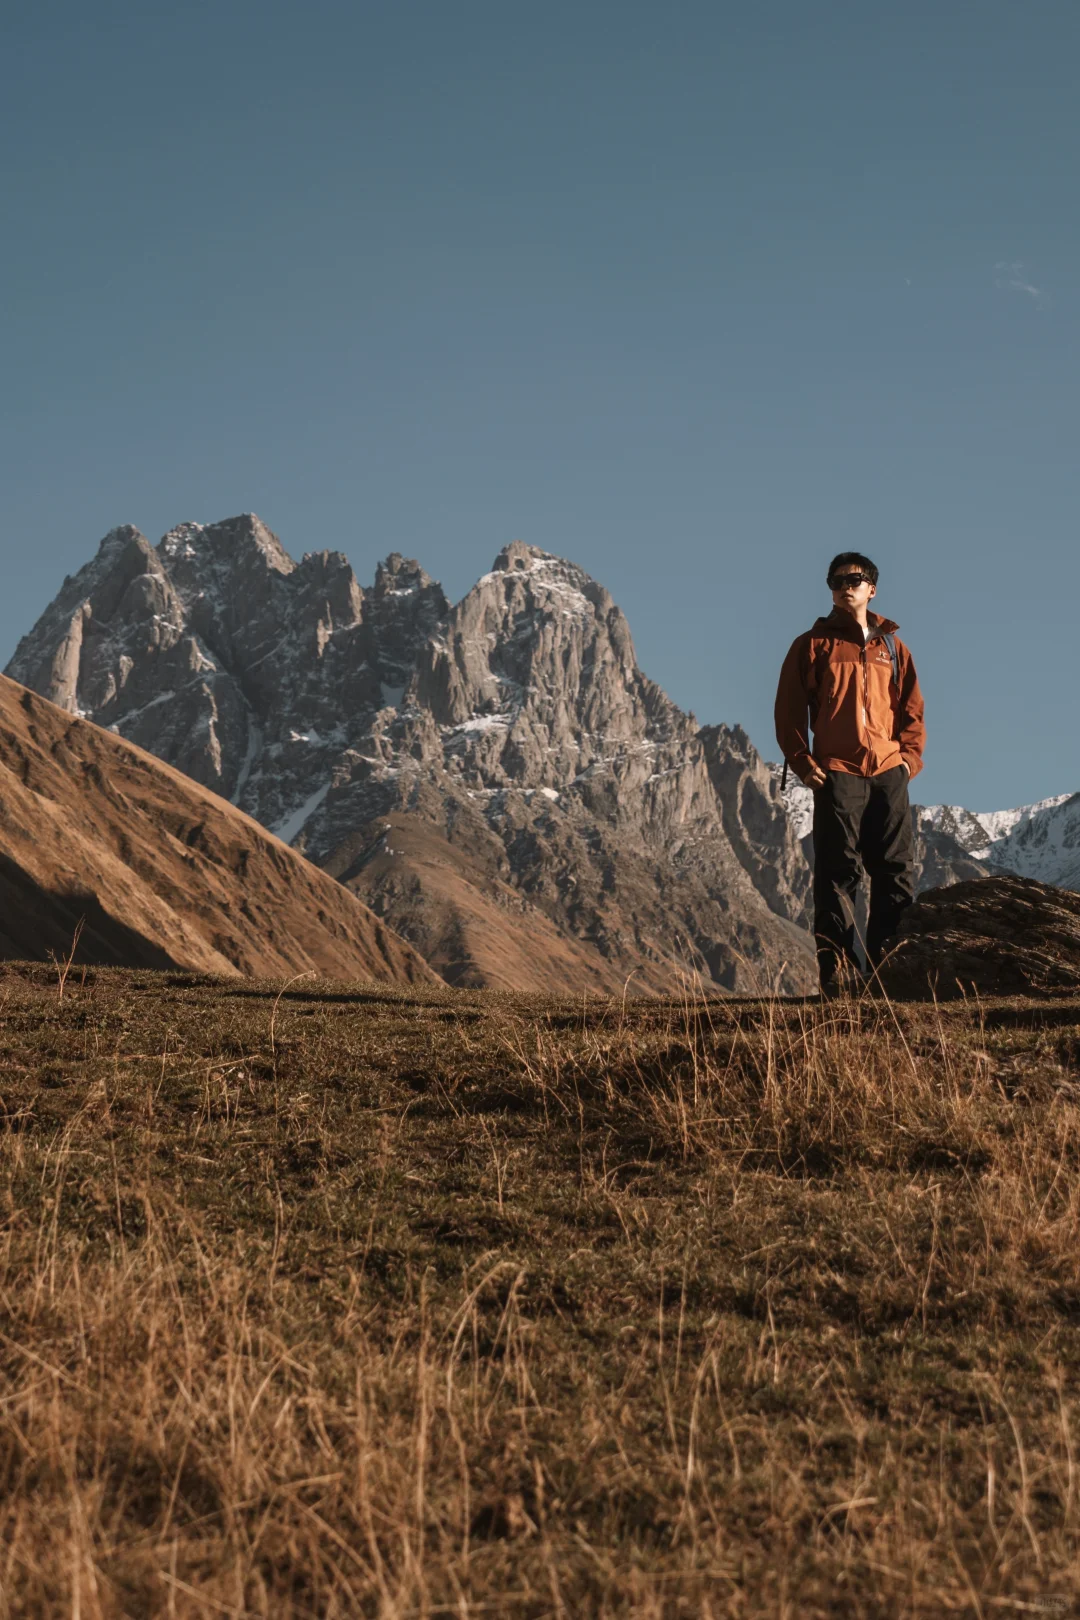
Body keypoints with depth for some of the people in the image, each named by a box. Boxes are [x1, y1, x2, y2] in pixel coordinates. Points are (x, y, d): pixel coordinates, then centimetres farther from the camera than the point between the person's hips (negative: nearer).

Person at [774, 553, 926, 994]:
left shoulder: (892, 646, 16)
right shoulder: (812, 644, 7)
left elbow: (912, 709, 17)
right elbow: (788, 711, 4)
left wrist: (910, 756, 2)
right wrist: (803, 764, -6)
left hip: (889, 772, 3)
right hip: (836, 773, -3)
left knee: (895, 871, 2)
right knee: (837, 872, -6)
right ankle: (836, 967, -5)